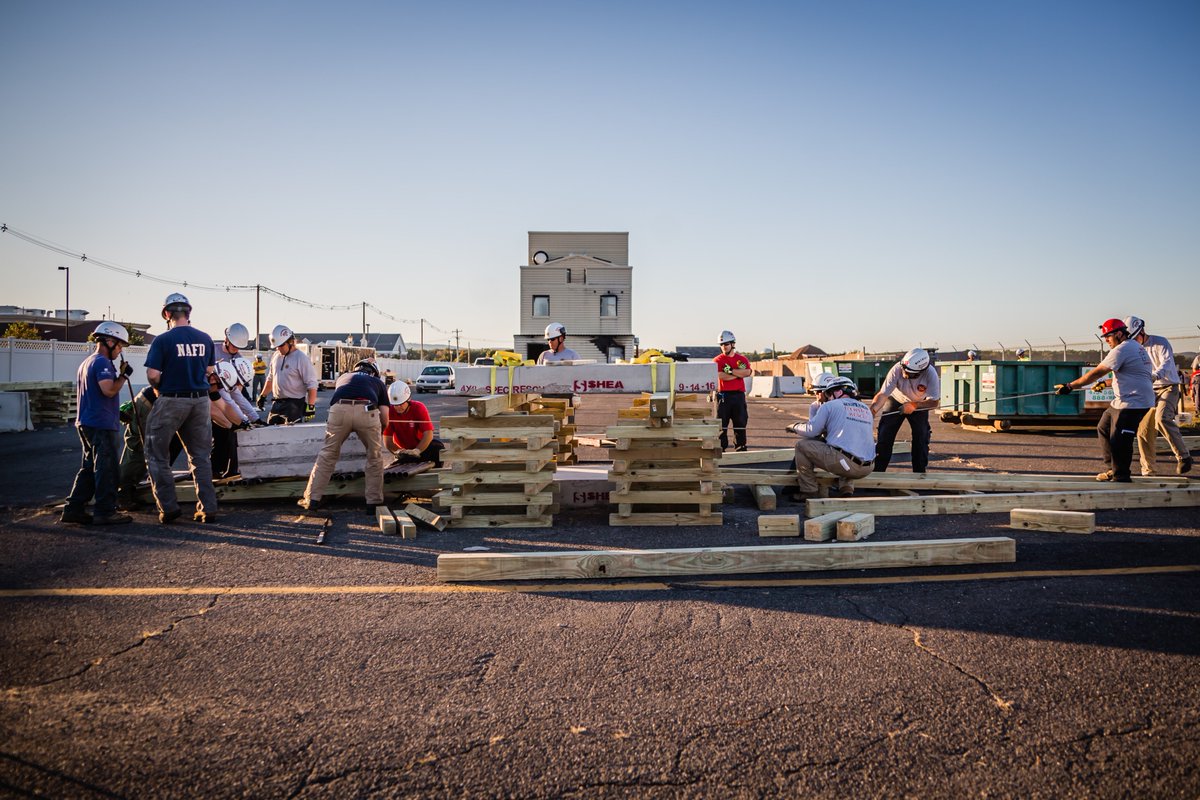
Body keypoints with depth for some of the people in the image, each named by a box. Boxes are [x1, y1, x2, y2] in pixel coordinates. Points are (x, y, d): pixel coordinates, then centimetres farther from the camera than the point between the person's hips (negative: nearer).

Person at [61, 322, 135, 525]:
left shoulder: (85, 363, 20)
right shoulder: (102, 362, -12)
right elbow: (109, 390, -25)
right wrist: (123, 375, -10)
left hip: (85, 423, 10)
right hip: (102, 425, -10)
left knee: (89, 467, 15)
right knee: (107, 469, -5)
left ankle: (74, 509, 14)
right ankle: (106, 512, -2)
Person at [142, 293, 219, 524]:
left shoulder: (163, 340, -11)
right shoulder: (205, 339, 3)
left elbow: (152, 375, -15)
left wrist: (161, 387, 5)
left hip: (171, 401, -4)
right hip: (201, 400, 4)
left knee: (157, 456, 10)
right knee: (201, 457, 13)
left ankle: (168, 507, 7)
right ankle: (208, 508, 12)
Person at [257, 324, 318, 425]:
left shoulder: (301, 358, -12)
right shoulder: (275, 357, 11)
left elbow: (311, 385, -15)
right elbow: (270, 379, 26)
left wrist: (311, 406, -20)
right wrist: (262, 396, 24)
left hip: (294, 404, -8)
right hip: (277, 403, 8)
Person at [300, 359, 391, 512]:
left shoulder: (344, 377, 40)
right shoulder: (378, 382, 34)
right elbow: (384, 418, 26)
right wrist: (379, 433, 46)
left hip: (339, 409, 1)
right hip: (367, 411, -1)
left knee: (328, 454, 17)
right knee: (375, 457, 17)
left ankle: (312, 499, 20)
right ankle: (374, 502, 20)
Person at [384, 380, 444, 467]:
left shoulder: (419, 408, -19)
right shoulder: (389, 412, -17)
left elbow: (428, 434, -27)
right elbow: (388, 441, -15)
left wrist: (416, 451, -40)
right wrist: (399, 451, -33)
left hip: (422, 446, -1)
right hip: (404, 449, 2)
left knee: (438, 447, -28)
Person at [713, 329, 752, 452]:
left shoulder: (742, 359, 10)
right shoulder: (718, 360, 2)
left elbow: (747, 372, -9)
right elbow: (721, 376, -14)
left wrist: (731, 371, -14)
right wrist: (738, 374, -7)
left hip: (739, 395, 2)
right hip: (724, 395, -2)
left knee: (740, 423, 6)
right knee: (722, 424, 0)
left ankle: (741, 448, 13)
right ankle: (721, 449, 5)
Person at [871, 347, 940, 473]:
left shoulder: (931, 374, -32)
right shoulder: (897, 369, -35)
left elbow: (934, 401, -23)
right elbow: (883, 394, -36)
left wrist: (914, 405, -37)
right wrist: (871, 411, -51)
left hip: (919, 404, 0)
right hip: (896, 401, 0)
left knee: (921, 439, -5)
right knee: (884, 436, -5)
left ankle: (919, 473, 11)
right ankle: (877, 471, 5)